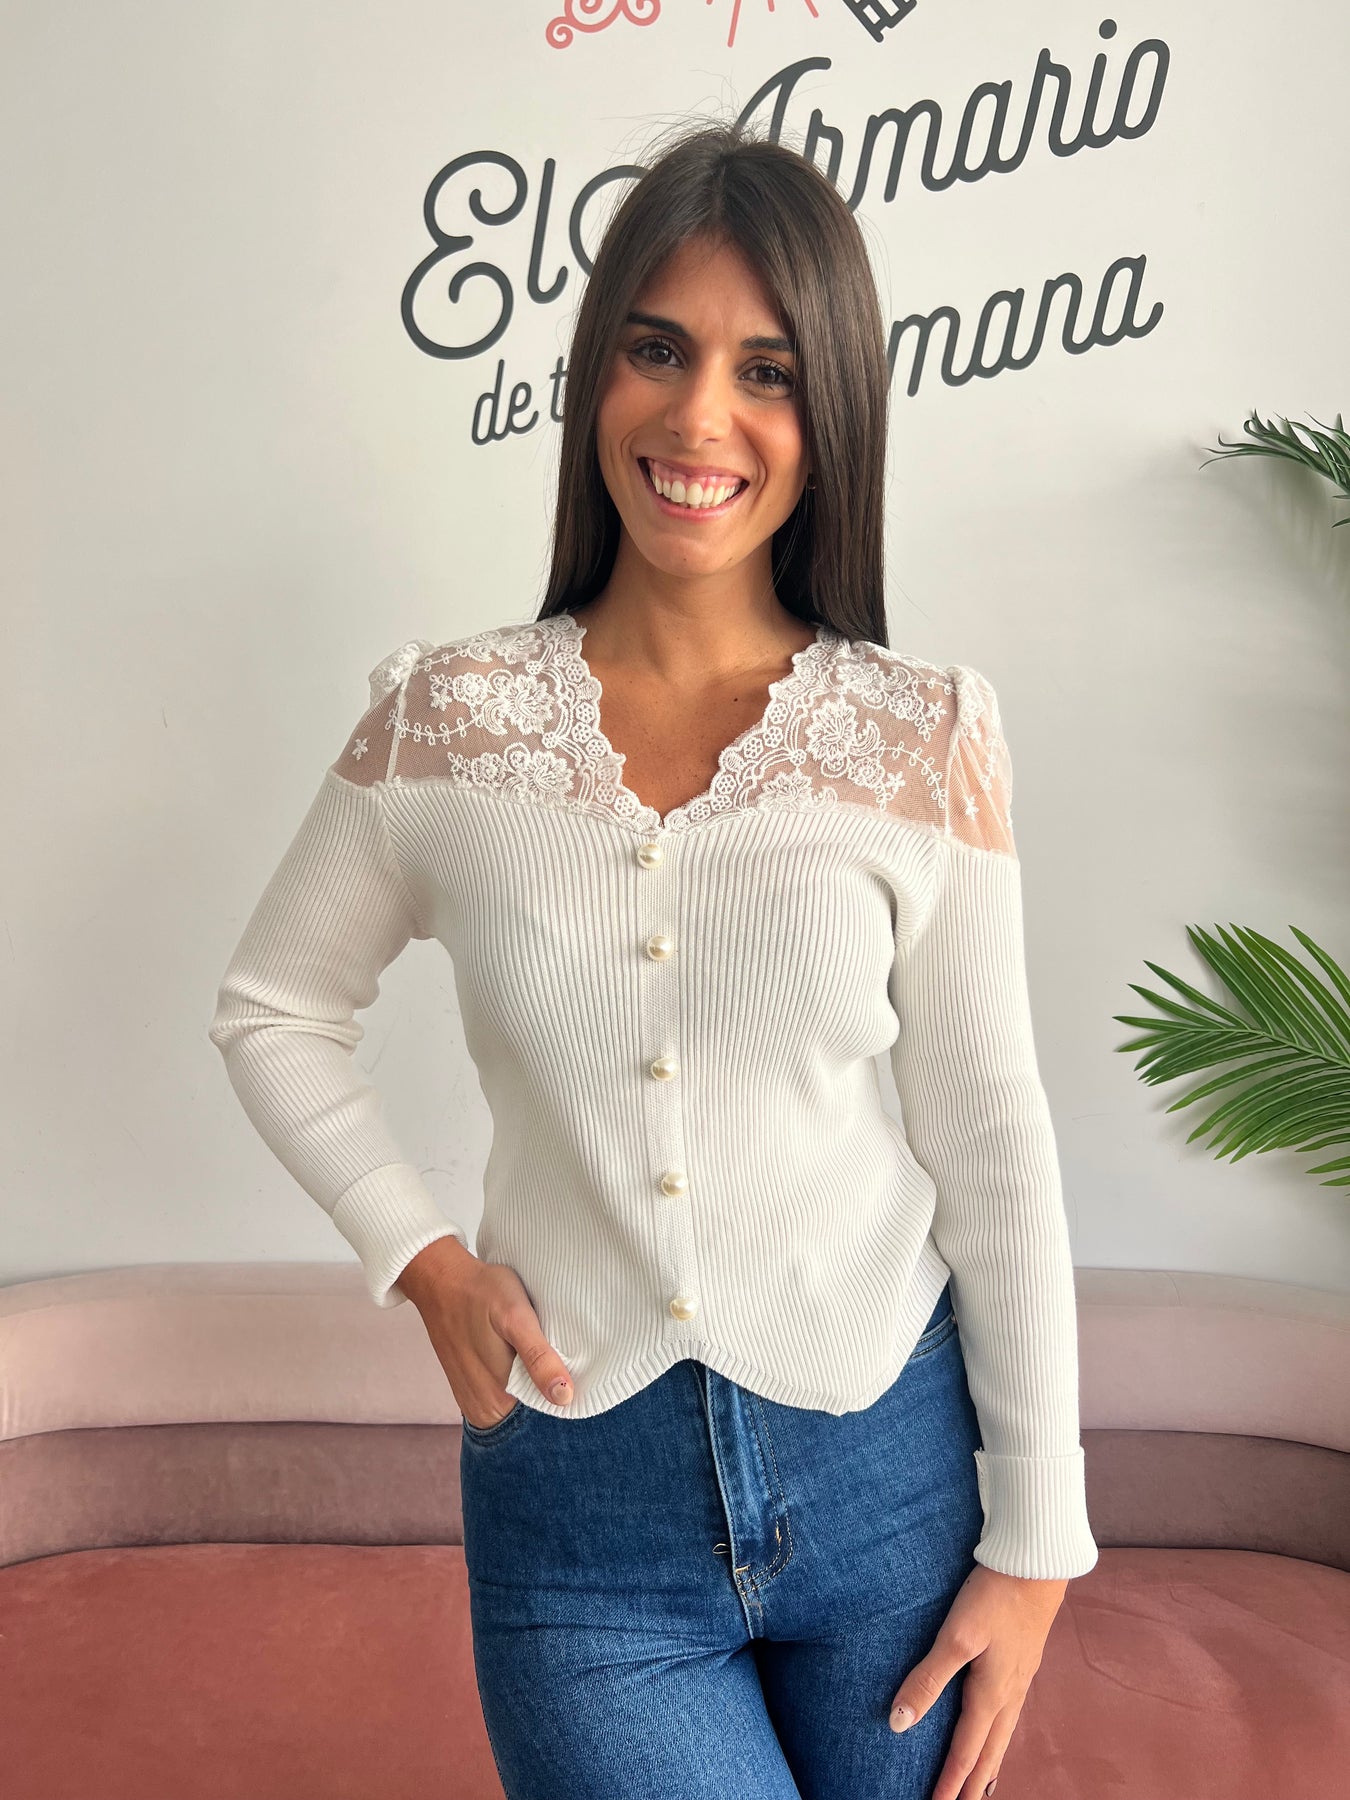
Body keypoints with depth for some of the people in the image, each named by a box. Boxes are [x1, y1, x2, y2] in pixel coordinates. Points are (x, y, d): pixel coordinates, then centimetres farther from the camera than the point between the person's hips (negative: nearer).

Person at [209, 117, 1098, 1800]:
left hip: (885, 1472, 1)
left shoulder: (926, 739, -8)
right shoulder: (445, 718, -7)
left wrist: (1033, 1537, 0)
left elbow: (992, 1146, -4)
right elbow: (271, 1013, 6)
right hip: (579, 1501, 0)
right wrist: (419, 1256, -6)